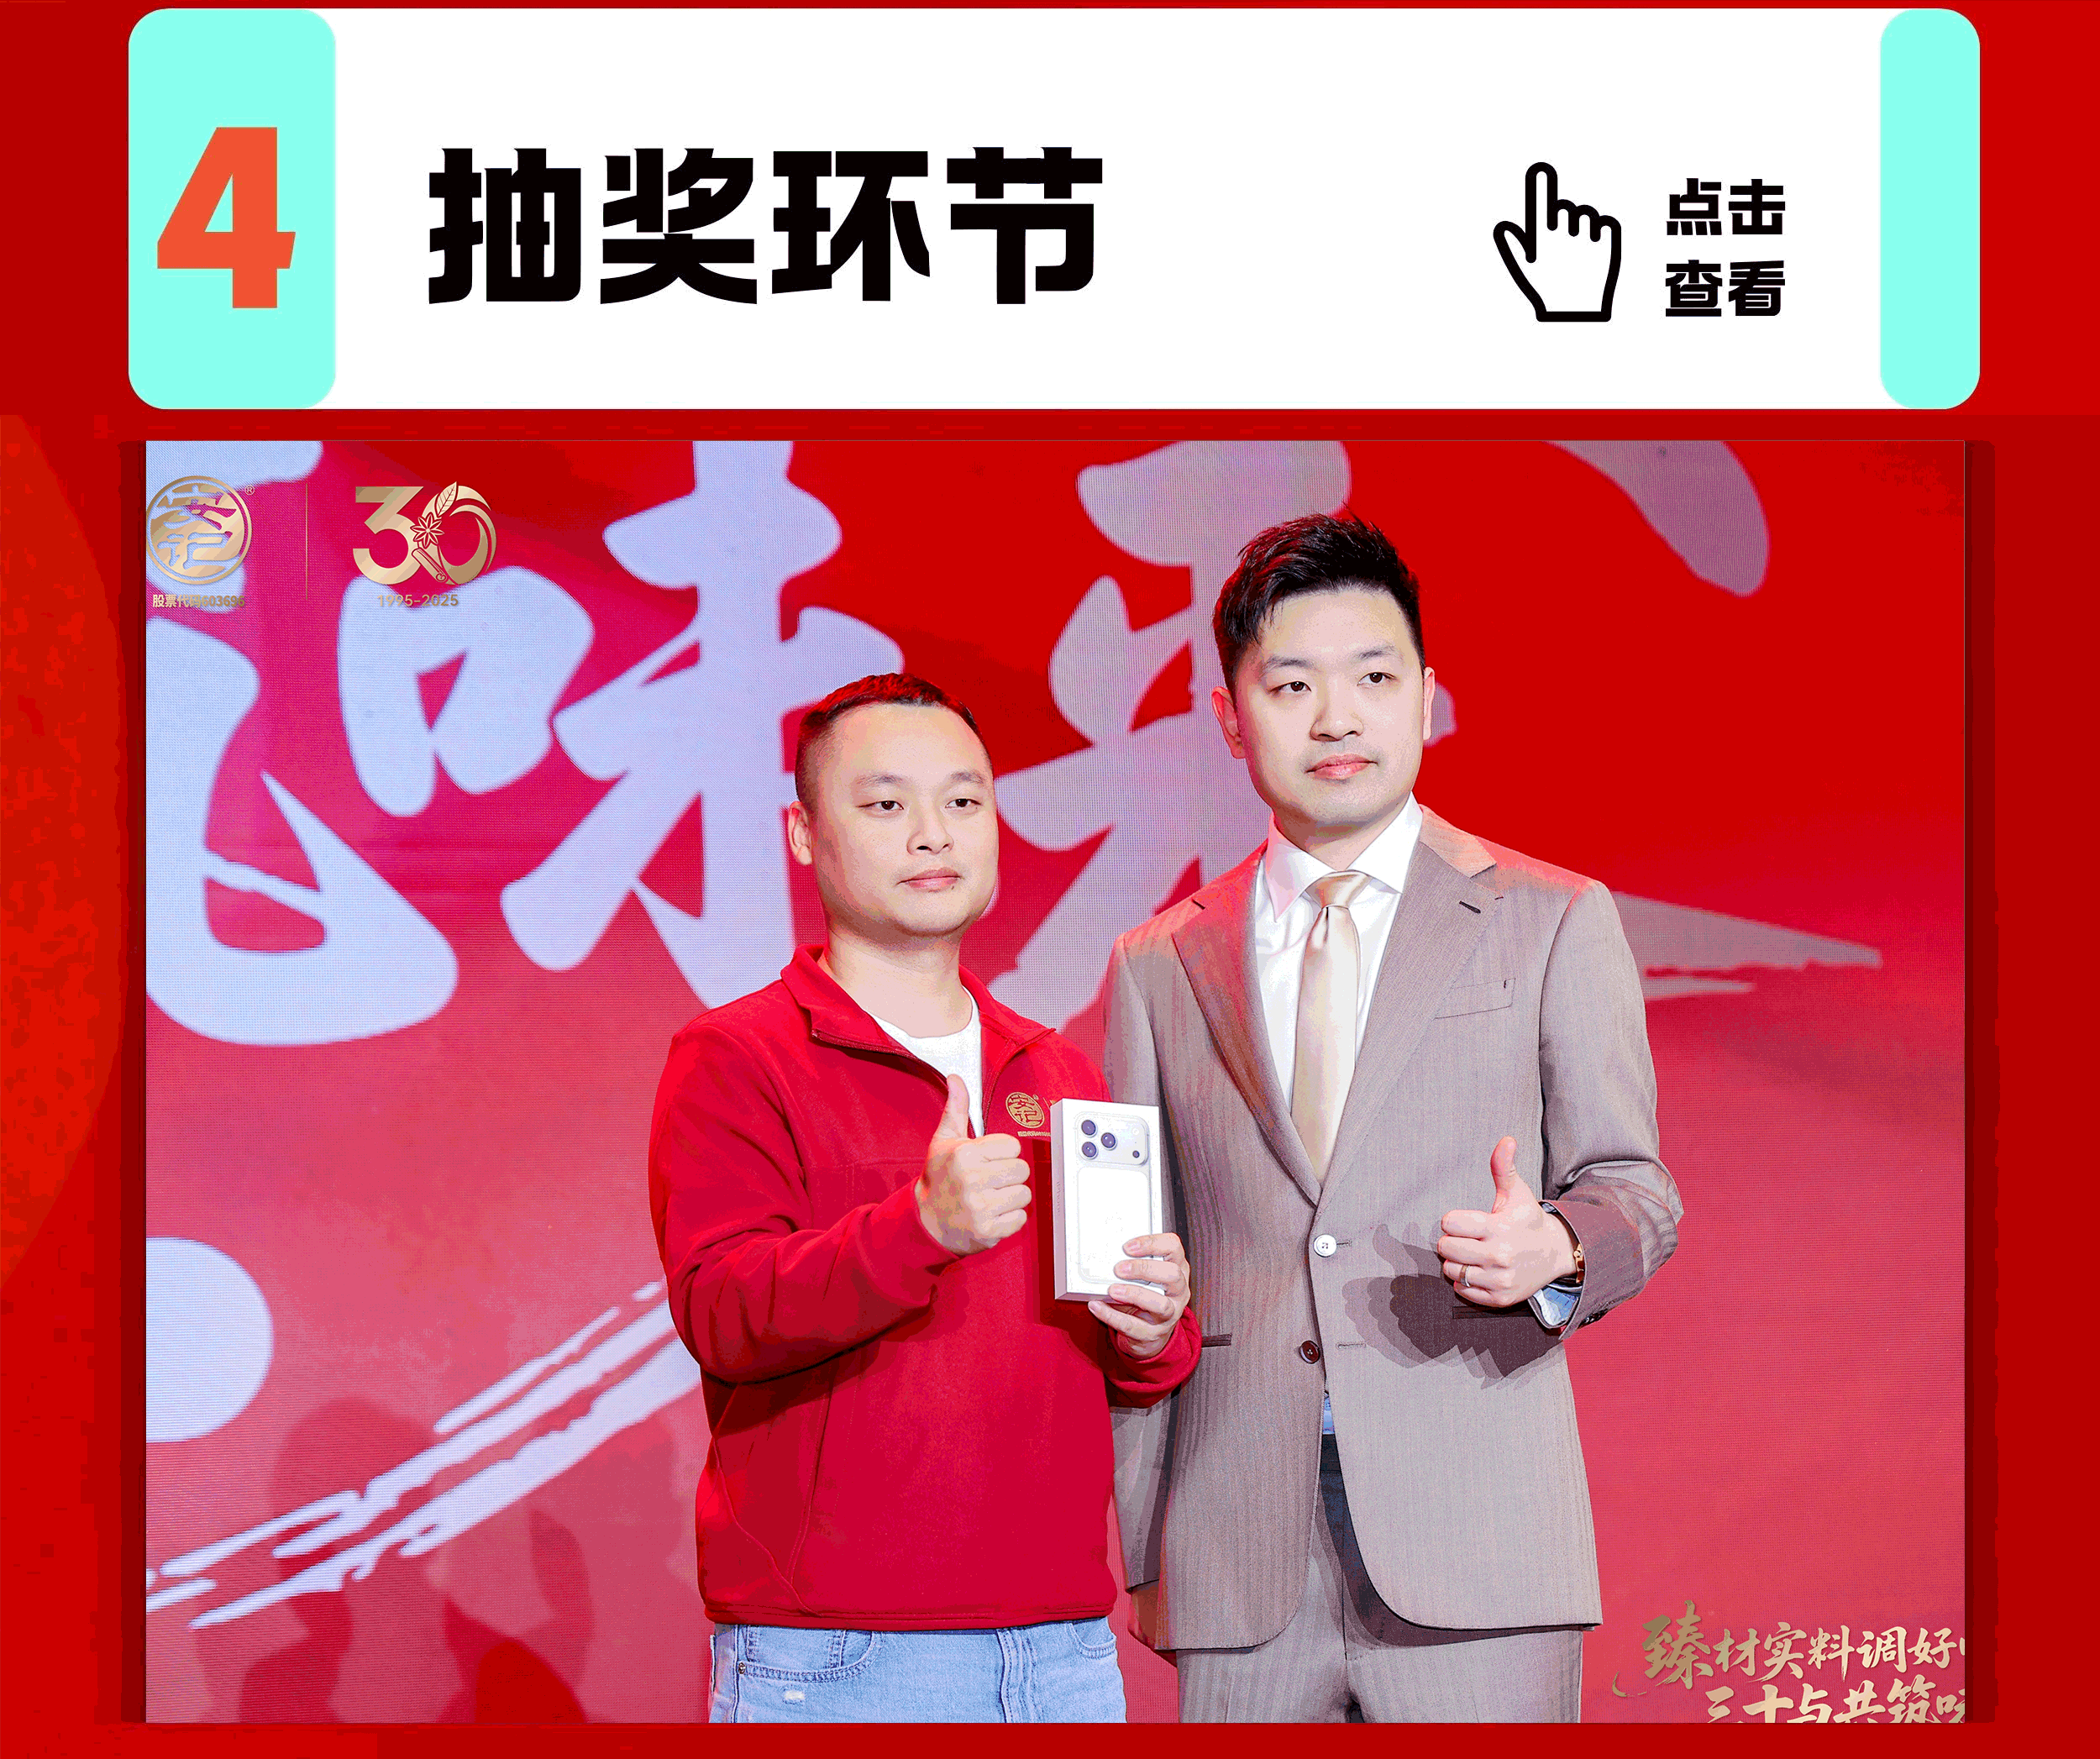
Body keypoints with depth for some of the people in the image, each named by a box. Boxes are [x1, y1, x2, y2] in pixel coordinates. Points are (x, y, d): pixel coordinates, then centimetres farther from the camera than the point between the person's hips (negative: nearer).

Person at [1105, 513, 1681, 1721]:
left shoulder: (1554, 921, 10)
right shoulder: (1160, 966, 15)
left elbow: (1634, 1186, 7)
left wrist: (1556, 1249, -16)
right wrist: (1138, 1544, 9)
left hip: (1476, 1544, -2)